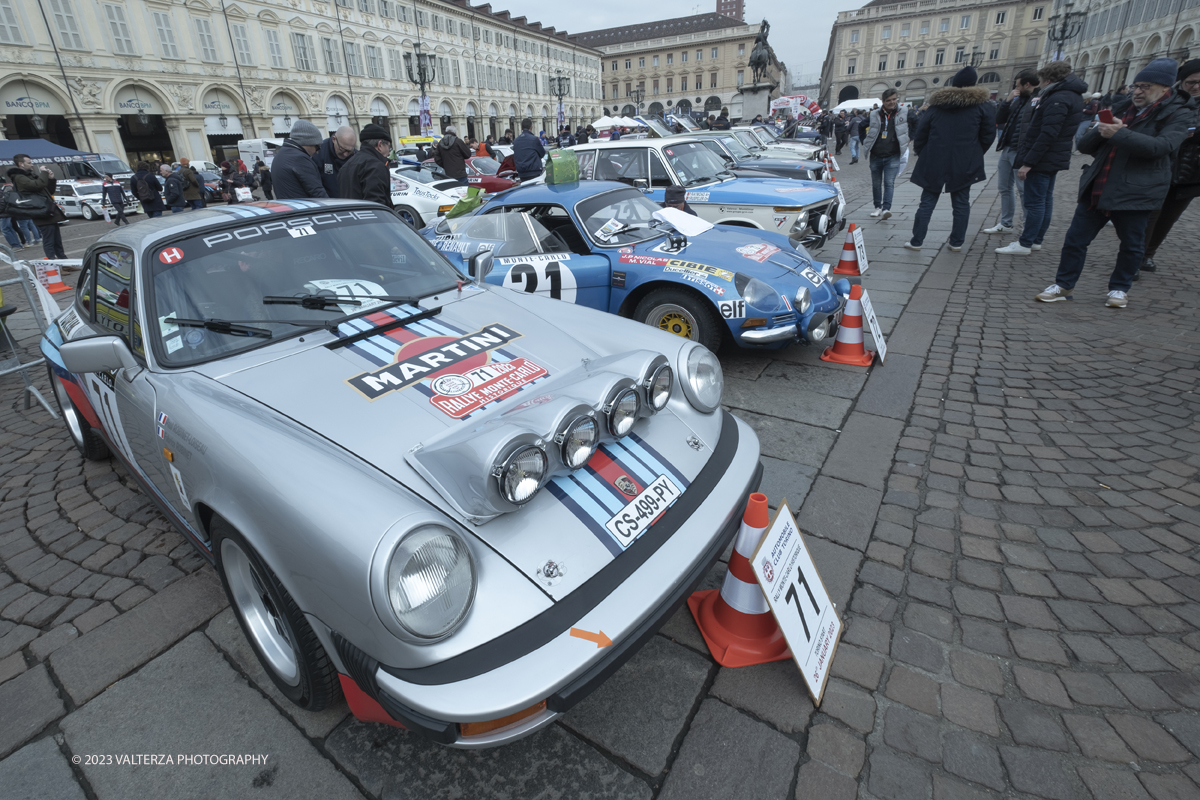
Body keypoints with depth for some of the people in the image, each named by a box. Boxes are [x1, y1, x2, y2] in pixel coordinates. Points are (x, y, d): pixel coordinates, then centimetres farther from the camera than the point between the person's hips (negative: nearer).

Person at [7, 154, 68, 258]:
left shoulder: (30, 175, 22)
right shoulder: (19, 177, -7)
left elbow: (49, 191, 23)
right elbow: (38, 185, -24)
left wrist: (51, 179, 9)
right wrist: (43, 173, -8)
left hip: (50, 214, 9)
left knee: (57, 242, 12)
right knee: (49, 242, -9)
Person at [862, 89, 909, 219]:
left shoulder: (903, 114, 0)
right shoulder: (875, 115, 1)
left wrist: (908, 140, 4)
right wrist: (864, 143, 10)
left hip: (892, 156, -2)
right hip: (876, 156, 2)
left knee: (889, 183, -14)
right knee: (876, 183, 11)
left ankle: (886, 208, -19)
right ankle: (878, 207, 26)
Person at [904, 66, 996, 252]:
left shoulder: (936, 104, 6)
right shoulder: (983, 105, 1)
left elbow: (920, 134, 5)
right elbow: (988, 135, 0)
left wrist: (921, 154, 14)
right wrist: (974, 155, 13)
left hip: (934, 163, 1)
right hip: (964, 164, -1)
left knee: (927, 202, 4)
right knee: (961, 203, 7)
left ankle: (916, 241, 1)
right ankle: (957, 242, 7)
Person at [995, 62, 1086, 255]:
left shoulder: (1058, 99, -18)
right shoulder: (1071, 95, 15)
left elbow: (1047, 135, -25)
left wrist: (1028, 162, -25)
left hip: (1042, 159, -10)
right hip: (1052, 160, 10)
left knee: (1035, 202, -7)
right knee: (1045, 200, 13)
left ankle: (1025, 244, -5)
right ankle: (1036, 240, 20)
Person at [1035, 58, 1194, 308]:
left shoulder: (1178, 114, -1)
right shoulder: (1122, 109, 14)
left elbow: (1161, 146, -18)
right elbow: (1085, 145, 12)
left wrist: (1119, 134, -24)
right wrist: (1100, 131, -10)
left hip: (1135, 192, -4)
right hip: (1097, 189, 4)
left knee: (1132, 245, 6)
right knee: (1075, 238, 1)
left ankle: (1120, 288, 20)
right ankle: (1064, 285, 9)